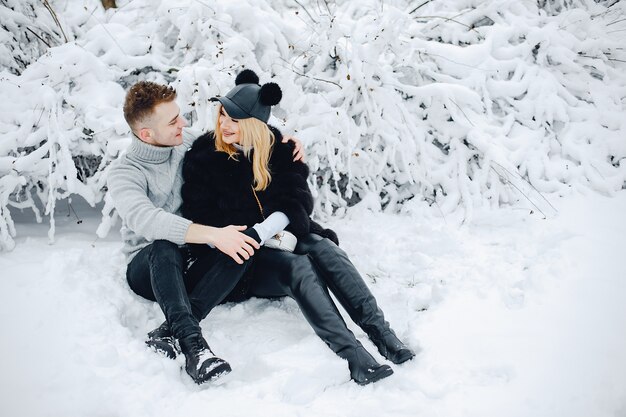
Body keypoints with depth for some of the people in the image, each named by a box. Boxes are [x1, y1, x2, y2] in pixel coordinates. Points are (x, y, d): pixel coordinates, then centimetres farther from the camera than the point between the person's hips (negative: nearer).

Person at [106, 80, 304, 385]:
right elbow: (144, 219, -33)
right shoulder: (124, 173, -13)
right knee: (164, 247, -39)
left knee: (245, 242, -26)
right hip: (149, 267, -4)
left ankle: (170, 331, -37)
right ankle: (194, 346, -52)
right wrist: (212, 234, -43)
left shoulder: (188, 145, 4)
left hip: (195, 260, 5)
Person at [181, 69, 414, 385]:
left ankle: (381, 333, -39)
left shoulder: (279, 149, 5)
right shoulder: (203, 157, -1)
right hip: (237, 262, -3)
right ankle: (355, 356, -49)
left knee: (321, 247, -29)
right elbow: (200, 217, -5)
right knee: (298, 266, -32)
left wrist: (263, 231, -26)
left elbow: (297, 198, -8)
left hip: (277, 242, 4)